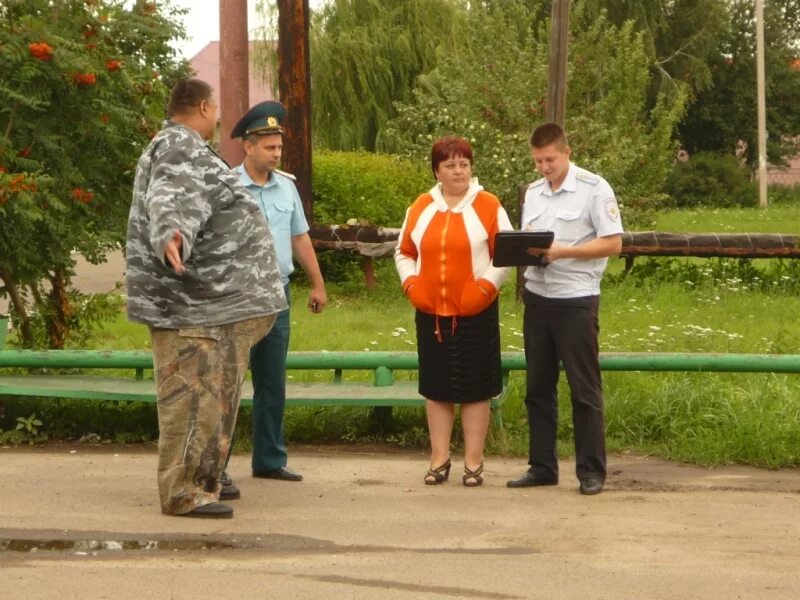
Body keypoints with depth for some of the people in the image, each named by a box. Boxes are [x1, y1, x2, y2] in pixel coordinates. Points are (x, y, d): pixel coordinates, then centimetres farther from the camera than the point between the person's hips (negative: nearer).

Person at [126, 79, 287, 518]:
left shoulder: (187, 149, 22)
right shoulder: (179, 147, -13)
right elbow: (171, 199, -33)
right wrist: (171, 236, -54)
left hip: (211, 298, 11)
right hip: (193, 300, -11)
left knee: (210, 392, 15)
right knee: (194, 392, -11)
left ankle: (199, 482, 21)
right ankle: (182, 490, -10)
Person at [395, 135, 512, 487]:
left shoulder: (488, 206, -2)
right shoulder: (421, 208, 7)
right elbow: (404, 252, 15)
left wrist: (486, 286, -11)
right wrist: (411, 284, 0)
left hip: (475, 313, -3)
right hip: (431, 312, 3)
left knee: (474, 389, 1)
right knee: (436, 388, 8)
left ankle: (474, 461, 8)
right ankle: (439, 459, 15)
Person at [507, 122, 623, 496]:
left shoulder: (594, 189, -6)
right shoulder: (533, 193, 14)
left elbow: (613, 243, -9)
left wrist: (562, 251, -17)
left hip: (576, 299, -6)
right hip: (537, 297, 6)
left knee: (585, 388, -2)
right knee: (538, 386, 9)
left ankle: (592, 471, 3)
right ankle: (542, 466, 17)